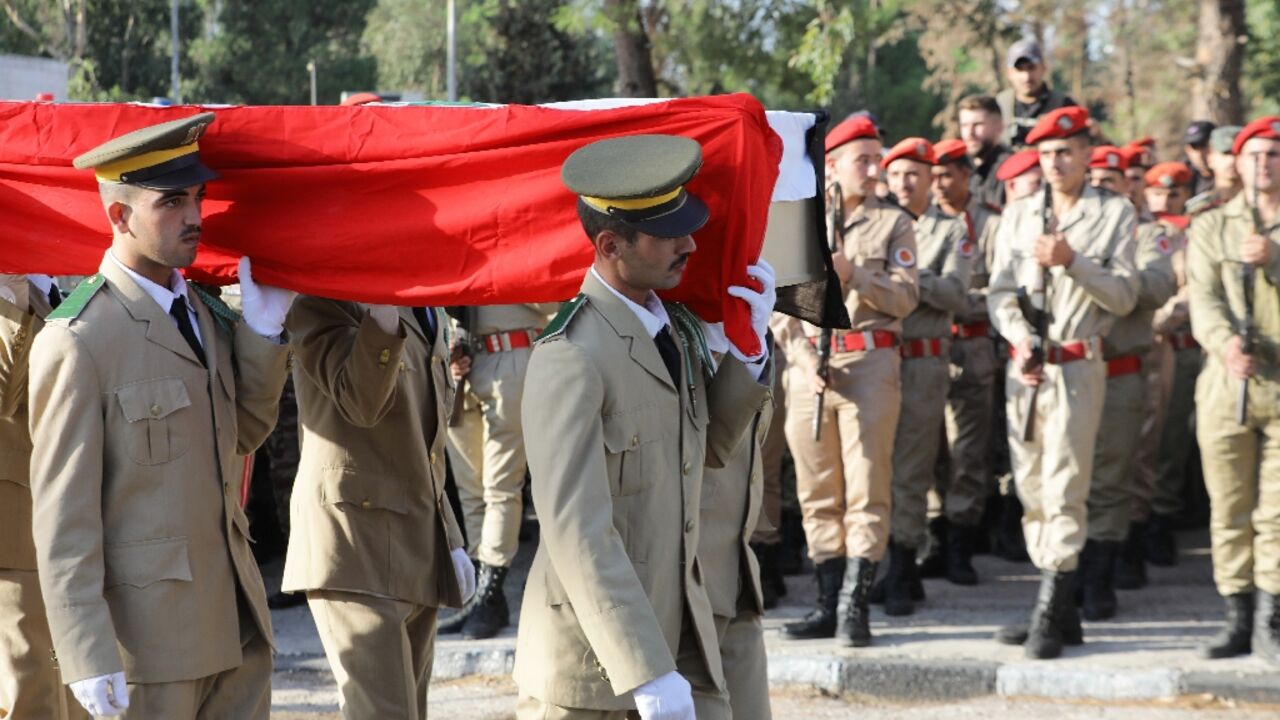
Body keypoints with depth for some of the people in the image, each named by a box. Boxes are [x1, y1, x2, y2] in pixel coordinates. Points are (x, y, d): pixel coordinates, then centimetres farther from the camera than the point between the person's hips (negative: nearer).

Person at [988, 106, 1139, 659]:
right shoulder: (1018, 216, 14)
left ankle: (1049, 618, -12)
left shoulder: (1114, 214, 3)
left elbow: (1124, 296, -4)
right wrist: (1019, 339, -8)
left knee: (1063, 489, -11)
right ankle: (1059, 610, 13)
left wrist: (1071, 261, -17)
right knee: (1031, 489, 6)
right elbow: (1000, 291, 10)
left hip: (1077, 368, -5)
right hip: (1024, 368, 5)